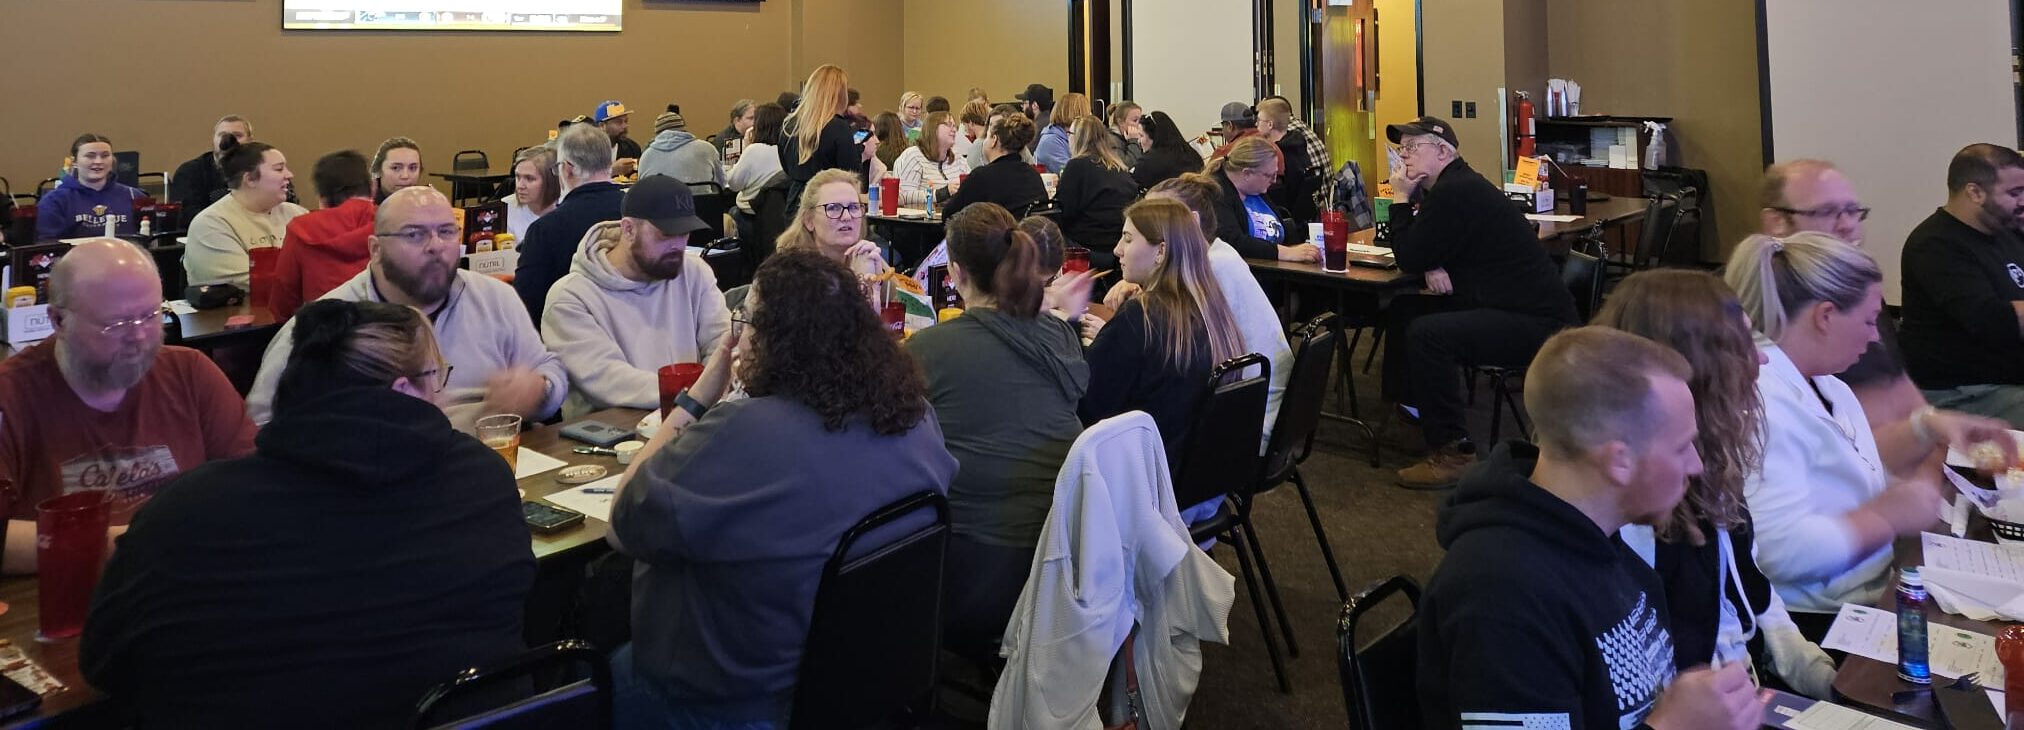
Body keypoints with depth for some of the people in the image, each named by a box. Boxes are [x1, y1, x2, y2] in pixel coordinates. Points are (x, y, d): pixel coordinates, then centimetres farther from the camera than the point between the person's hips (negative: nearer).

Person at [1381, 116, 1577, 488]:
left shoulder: (1455, 193, -19)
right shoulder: (1457, 186, 13)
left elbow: (1409, 259, -16)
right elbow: (1423, 252, 20)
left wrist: (1401, 198, -6)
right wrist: (1432, 267, -4)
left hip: (1535, 323, -11)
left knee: (1426, 332, -29)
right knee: (1403, 309, 12)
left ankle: (1452, 451, -20)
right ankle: (1407, 404, 17)